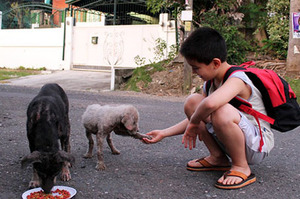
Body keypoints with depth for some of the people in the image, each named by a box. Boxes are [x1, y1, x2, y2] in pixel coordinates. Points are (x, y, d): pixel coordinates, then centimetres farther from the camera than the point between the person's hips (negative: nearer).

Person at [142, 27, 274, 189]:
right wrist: (163, 133, 4)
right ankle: (218, 158, 3)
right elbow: (195, 118, 8)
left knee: (223, 112, -38)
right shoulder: (210, 83, 3)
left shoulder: (237, 79, -25)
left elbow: (211, 103, -47)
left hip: (259, 144, -8)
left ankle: (241, 168, -14)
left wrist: (194, 123, -27)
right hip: (233, 140, 8)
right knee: (192, 101, -5)